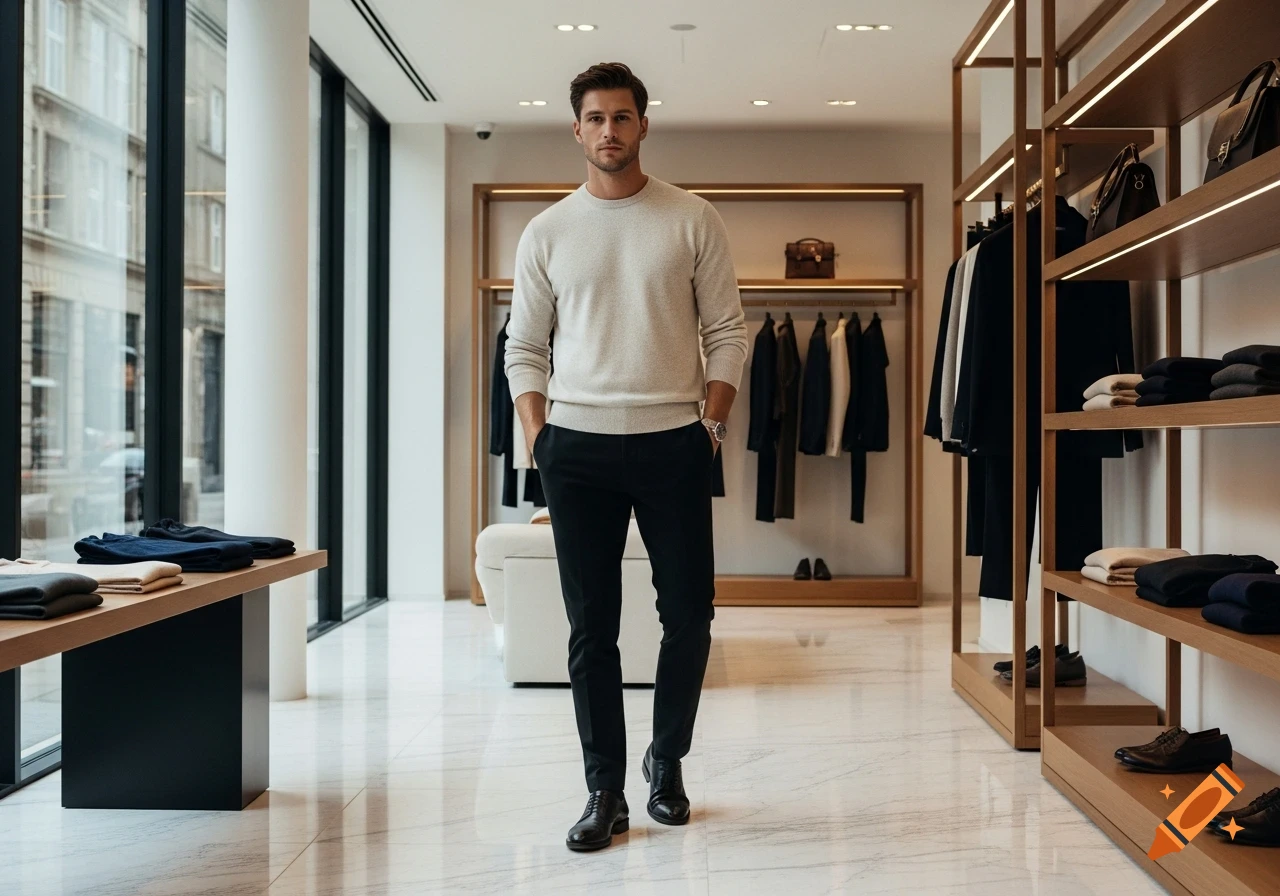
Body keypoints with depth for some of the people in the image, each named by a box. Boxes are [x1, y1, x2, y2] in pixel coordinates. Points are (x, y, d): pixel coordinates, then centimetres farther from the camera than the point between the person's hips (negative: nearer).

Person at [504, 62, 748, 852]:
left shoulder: (694, 221, 4)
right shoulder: (547, 232, 8)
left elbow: (727, 333, 4)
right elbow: (525, 348, 9)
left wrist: (712, 424, -5)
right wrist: (538, 437, -1)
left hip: (674, 443, 0)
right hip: (577, 447, 1)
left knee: (689, 613, 5)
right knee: (592, 626, 3)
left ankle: (667, 760, 29)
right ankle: (606, 791, 14)